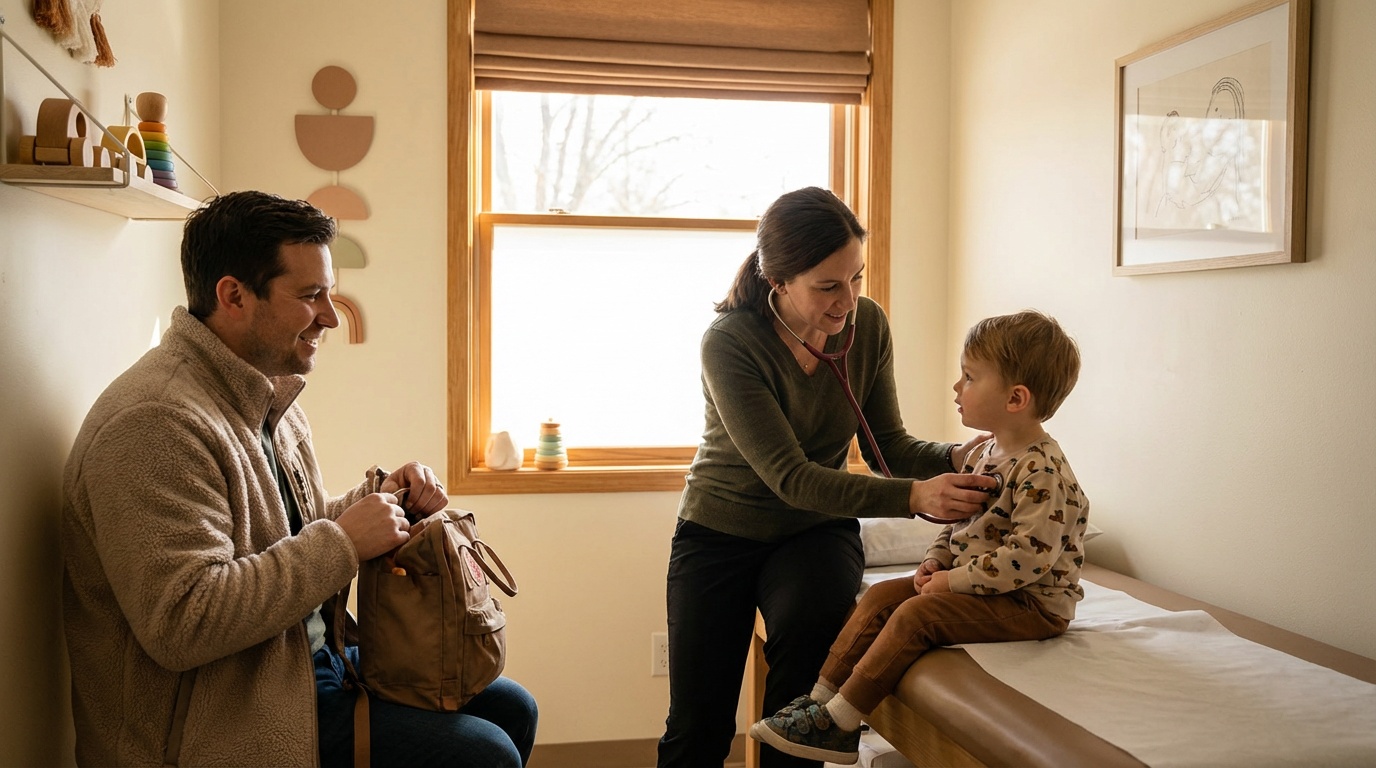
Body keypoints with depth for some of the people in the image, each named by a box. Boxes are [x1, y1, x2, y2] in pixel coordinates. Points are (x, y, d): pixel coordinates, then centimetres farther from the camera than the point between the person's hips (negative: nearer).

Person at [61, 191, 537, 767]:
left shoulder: (267, 397, 10)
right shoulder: (157, 423, -24)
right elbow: (181, 624, -31)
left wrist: (380, 499, 0)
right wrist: (344, 541, -24)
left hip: (306, 658, 10)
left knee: (511, 708, 11)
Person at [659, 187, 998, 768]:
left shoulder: (868, 324, -9)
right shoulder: (728, 343, -24)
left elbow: (888, 447, -3)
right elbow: (790, 477, -28)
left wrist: (954, 457, -24)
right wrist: (914, 497, -38)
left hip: (815, 530, 2)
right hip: (722, 530, -2)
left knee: (811, 618, -32)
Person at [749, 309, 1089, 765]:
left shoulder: (1041, 471, -23)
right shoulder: (985, 455, 8)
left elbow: (1029, 557, -28)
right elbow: (958, 522, 18)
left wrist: (954, 580, -22)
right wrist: (936, 561, 0)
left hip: (1032, 603, -10)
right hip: (975, 584, 10)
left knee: (915, 614, -24)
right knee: (881, 595, 1)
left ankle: (838, 726, -17)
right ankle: (823, 696, 1)